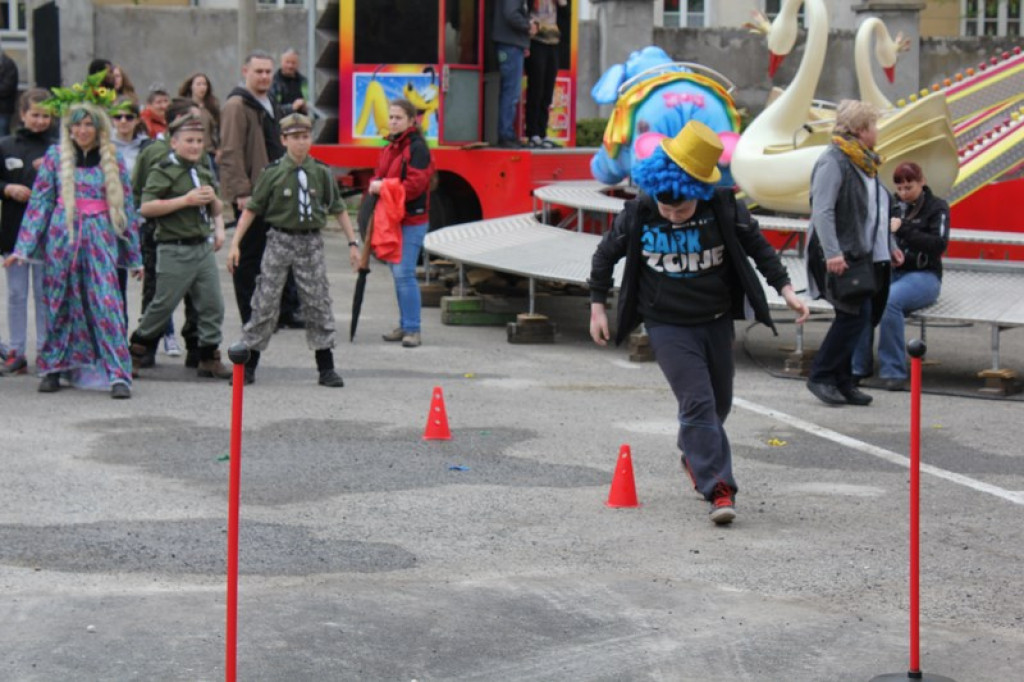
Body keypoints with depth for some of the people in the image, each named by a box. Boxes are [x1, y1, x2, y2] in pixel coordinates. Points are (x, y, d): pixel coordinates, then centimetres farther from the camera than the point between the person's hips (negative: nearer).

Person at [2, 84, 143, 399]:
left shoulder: (113, 161, 6)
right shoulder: (55, 157, 5)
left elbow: (126, 208, 10)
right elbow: (39, 203, 4)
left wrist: (134, 256, 10)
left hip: (100, 241, 0)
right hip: (62, 238, 1)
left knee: (107, 305, -9)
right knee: (59, 304, 6)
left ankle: (119, 375, -10)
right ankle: (53, 369, 19)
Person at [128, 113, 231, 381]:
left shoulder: (204, 171, 16)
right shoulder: (164, 171, -8)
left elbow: (216, 210, 27)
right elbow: (146, 208, -19)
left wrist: (213, 199, 3)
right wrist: (186, 200, -20)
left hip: (203, 247, 7)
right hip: (175, 250, -6)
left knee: (213, 304, 3)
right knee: (163, 304, 1)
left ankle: (209, 357, 12)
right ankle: (136, 349, 19)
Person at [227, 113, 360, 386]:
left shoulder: (321, 172, 2)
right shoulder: (273, 173, -4)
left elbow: (338, 209, 10)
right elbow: (251, 209, -1)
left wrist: (353, 243, 7)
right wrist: (235, 244, -5)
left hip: (311, 242, 2)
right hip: (280, 240, -2)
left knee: (318, 303, 3)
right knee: (265, 302, -1)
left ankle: (326, 368, 10)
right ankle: (247, 366, 7)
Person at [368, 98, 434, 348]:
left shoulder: (417, 148, -11)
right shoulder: (390, 147, 16)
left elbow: (416, 183, -20)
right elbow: (380, 175, 21)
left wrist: (385, 188, -18)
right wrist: (375, 184, -2)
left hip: (412, 220, -9)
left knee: (405, 273, -12)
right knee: (398, 274, 12)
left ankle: (412, 330, -8)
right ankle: (404, 325, 20)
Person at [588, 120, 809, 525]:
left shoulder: (723, 207, -11)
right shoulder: (638, 215, -12)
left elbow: (757, 247, 2)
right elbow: (606, 256, 3)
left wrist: (786, 289, -5)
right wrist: (598, 307, 3)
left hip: (716, 321, 3)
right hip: (668, 327, -3)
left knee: (719, 404, 15)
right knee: (697, 401, -16)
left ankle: (695, 457, 44)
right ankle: (719, 489, -19)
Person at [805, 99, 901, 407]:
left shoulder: (864, 162, 18)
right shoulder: (833, 161, -13)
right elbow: (822, 210, -21)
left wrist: (888, 246, 25)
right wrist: (832, 252, -28)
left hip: (863, 255, 9)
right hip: (840, 257, -9)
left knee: (859, 317, 8)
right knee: (856, 314, -13)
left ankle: (842, 381, 15)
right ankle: (821, 377, -3)